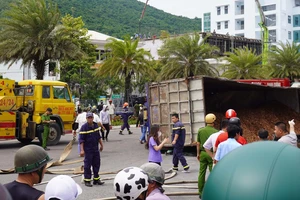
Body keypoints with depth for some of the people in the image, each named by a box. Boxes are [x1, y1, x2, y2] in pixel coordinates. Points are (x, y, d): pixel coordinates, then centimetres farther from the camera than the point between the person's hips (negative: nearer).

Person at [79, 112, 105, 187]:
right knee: (87, 165, -1)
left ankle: (96, 179, 21)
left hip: (96, 149, 6)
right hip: (88, 150, -6)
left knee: (96, 164, 10)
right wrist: (82, 150, -18)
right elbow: (81, 139, -13)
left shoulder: (96, 125, 7)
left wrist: (101, 144, 23)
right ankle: (87, 181, 8)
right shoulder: (84, 127, -12)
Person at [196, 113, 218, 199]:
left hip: (203, 153, 4)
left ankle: (201, 192, 15)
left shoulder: (200, 130, 0)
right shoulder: (215, 132, -12)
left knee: (202, 172, 10)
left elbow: (198, 143, 5)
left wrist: (198, 153, 16)